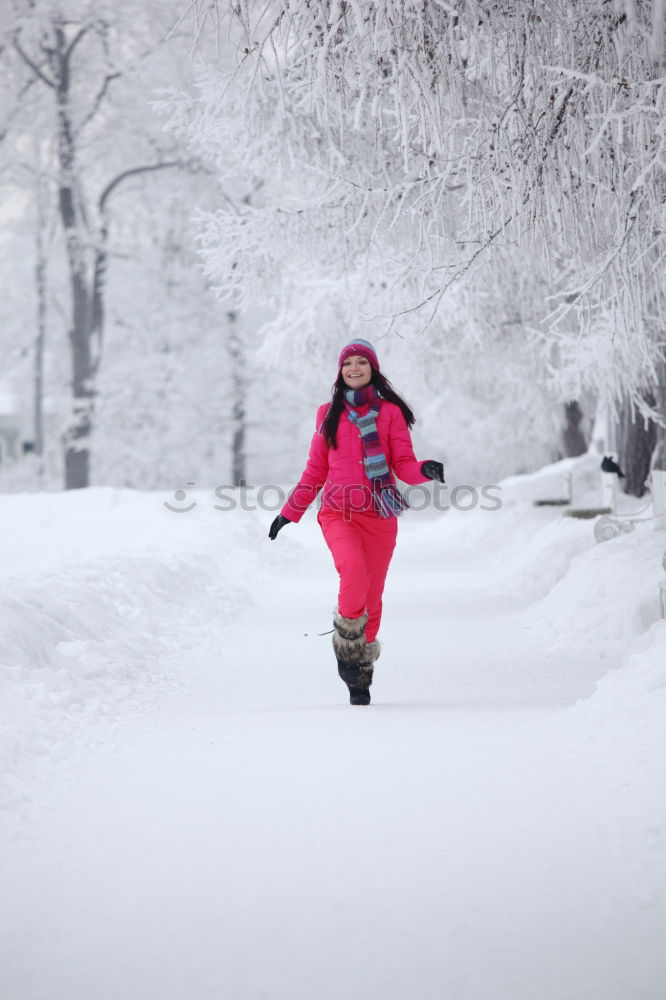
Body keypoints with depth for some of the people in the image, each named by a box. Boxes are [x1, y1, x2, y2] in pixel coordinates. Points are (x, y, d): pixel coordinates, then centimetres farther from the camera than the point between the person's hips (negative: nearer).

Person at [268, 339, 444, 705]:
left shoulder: (389, 412, 6)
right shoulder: (328, 414, 13)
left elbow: (403, 465, 3)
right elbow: (315, 470, 19)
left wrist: (425, 470, -19)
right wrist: (290, 512, 19)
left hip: (378, 515, 0)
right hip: (338, 514, 0)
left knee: (371, 597, 1)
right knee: (354, 570, -29)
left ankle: (361, 675, 17)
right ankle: (346, 645, -10)